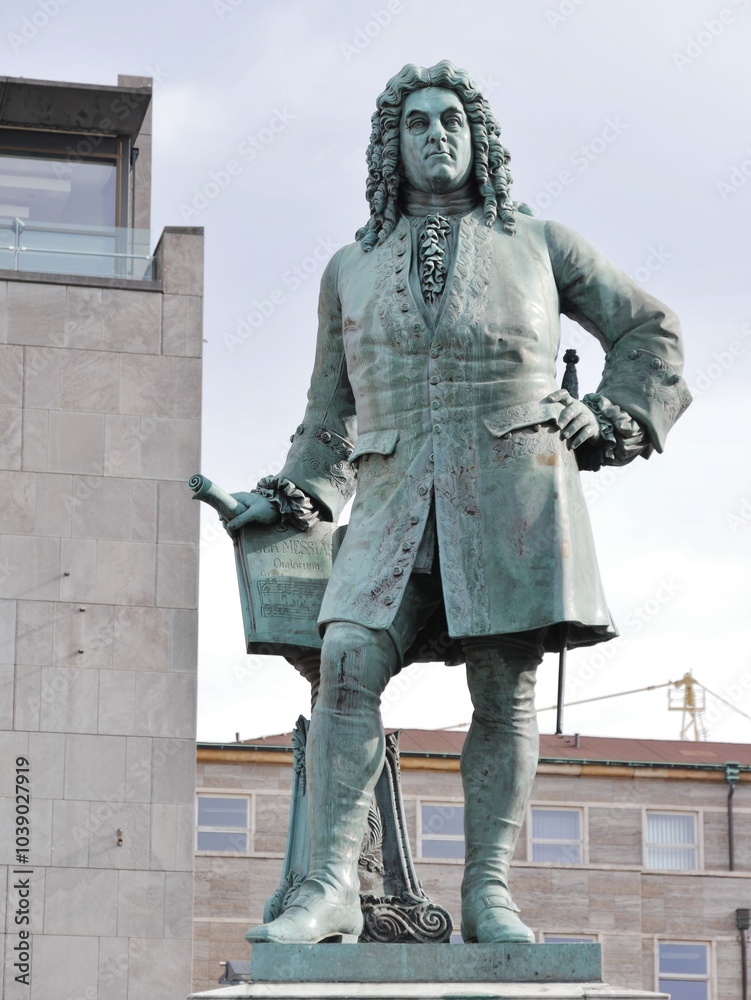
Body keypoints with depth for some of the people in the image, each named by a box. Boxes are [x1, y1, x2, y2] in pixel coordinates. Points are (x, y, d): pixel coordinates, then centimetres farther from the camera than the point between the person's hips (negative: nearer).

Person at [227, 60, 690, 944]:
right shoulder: (350, 270, 21)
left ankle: (488, 894, -3)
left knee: (505, 689, -6)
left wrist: (611, 425, 10)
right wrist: (288, 498, 14)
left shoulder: (536, 245, 16)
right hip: (397, 502, 1)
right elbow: (330, 413, 27)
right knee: (348, 662, -18)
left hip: (514, 490, -1)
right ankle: (330, 887, -20)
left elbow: (648, 331, 23)